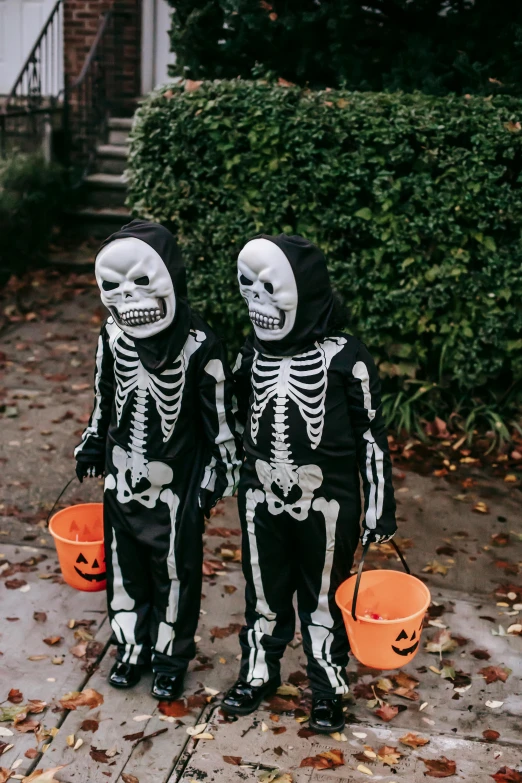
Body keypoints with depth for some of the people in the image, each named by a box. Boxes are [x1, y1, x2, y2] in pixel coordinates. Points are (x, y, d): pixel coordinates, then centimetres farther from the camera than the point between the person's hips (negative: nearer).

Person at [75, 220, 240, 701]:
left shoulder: (198, 345, -19)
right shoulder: (113, 336, -5)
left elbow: (219, 415, -11)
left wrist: (218, 474, -8)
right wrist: (93, 445, 18)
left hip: (176, 484, -4)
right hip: (123, 477, 5)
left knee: (175, 572, 11)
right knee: (125, 567, 19)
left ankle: (172, 656, 33)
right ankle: (133, 646, 41)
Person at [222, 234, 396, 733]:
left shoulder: (344, 357, -13)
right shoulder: (252, 353, 0)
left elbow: (371, 436, -7)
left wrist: (380, 507, -6)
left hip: (326, 503, -3)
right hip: (262, 500, 4)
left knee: (324, 597, 12)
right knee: (264, 593, 18)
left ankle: (328, 687, 32)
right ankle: (257, 673, 40)